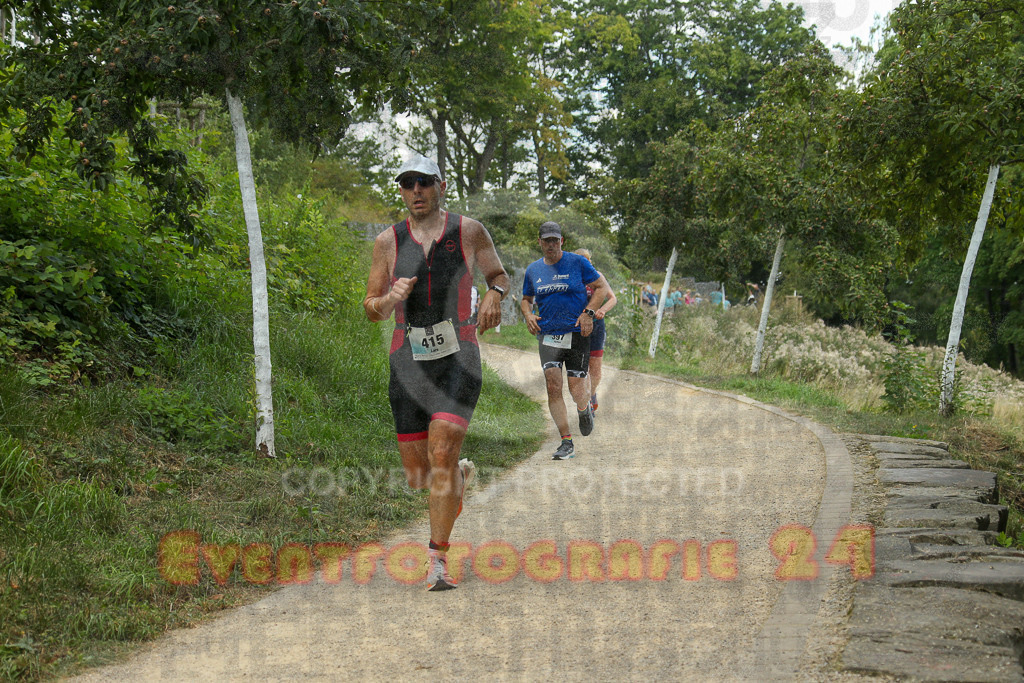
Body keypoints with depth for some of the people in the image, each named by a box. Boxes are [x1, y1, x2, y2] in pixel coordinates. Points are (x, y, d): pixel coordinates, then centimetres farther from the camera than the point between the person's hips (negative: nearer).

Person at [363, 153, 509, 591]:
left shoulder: (468, 231, 1)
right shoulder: (388, 242, 3)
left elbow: (499, 275, 17)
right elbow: (372, 311, 8)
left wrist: (494, 295, -7)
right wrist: (391, 299, -16)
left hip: (458, 360, -2)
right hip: (408, 361, 3)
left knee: (442, 455, -18)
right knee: (417, 475, 7)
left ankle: (438, 562, -9)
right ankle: (462, 474, 43)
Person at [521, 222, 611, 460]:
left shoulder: (577, 262, 0)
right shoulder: (532, 270, 10)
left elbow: (602, 287, 4)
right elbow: (526, 299, 24)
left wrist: (588, 312, -10)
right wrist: (528, 314, 2)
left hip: (577, 334, -2)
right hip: (548, 335, 2)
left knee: (577, 392, -4)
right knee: (553, 387, -13)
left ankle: (584, 410, 34)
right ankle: (567, 442, -6)